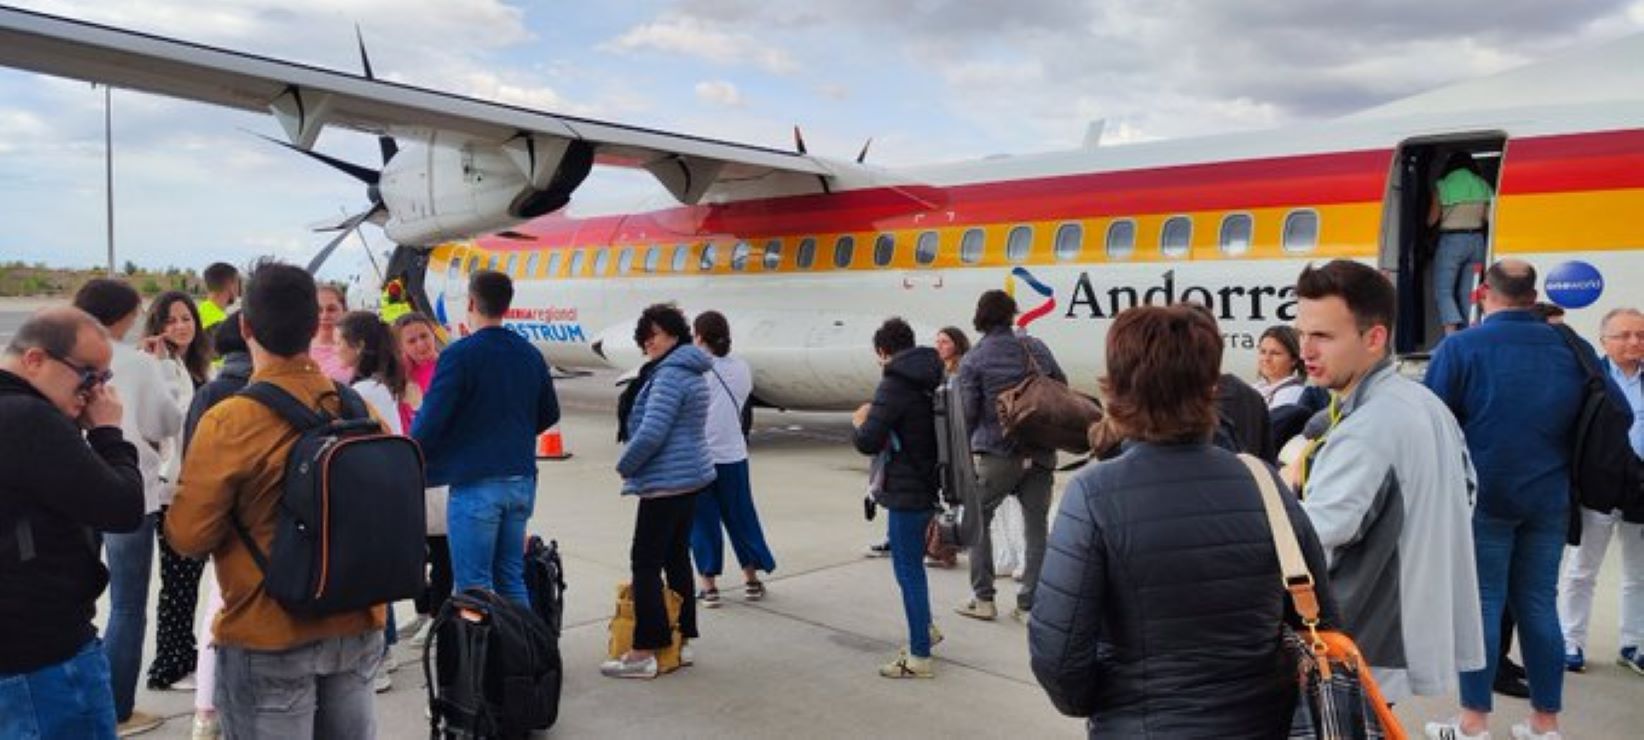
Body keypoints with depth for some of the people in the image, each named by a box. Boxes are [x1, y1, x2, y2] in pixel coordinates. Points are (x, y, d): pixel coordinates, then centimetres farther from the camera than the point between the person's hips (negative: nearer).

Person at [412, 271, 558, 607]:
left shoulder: (460, 355, -11)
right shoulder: (530, 355, 9)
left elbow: (430, 420, -14)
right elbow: (549, 413, 18)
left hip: (475, 482, -6)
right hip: (522, 481, 6)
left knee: (474, 585, -1)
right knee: (512, 579, 15)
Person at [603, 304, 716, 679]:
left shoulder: (669, 374, -17)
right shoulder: (691, 372, 15)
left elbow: (651, 433, -25)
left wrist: (624, 466, -9)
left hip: (665, 481, -10)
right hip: (691, 476, 10)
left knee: (646, 562, -5)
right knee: (676, 557, 15)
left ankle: (644, 653, -3)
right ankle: (682, 640, 21)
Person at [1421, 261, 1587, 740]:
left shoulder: (1461, 347, -9)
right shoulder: (1571, 350, 5)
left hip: (1483, 498, -4)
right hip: (1549, 500, 4)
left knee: (1482, 603, 2)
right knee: (1539, 605, 10)